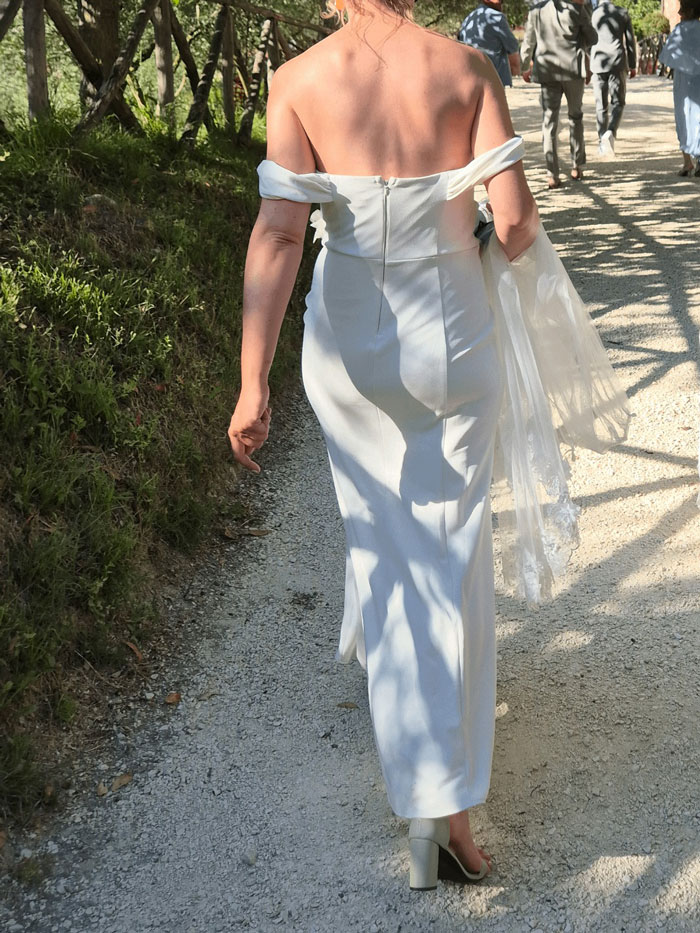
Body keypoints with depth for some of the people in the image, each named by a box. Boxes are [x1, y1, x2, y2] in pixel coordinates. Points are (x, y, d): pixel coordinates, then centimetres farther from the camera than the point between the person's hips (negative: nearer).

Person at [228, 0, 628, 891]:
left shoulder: (298, 81, -8)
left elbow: (278, 233, -16)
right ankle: (446, 807, 5)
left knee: (380, 524, 24)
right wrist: (510, 252, 12)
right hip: (453, 336, 0)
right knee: (452, 554, 6)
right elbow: (516, 222, -13)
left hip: (349, 340, 1)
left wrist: (253, 382, -16)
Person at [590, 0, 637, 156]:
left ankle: (602, 143, 10)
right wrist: (633, 66, 11)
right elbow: (630, 41, 2)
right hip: (618, 63, -1)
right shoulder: (623, 13, 1)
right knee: (618, 103, 5)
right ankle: (610, 133, -22)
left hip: (598, 64, 1)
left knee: (601, 105, 10)